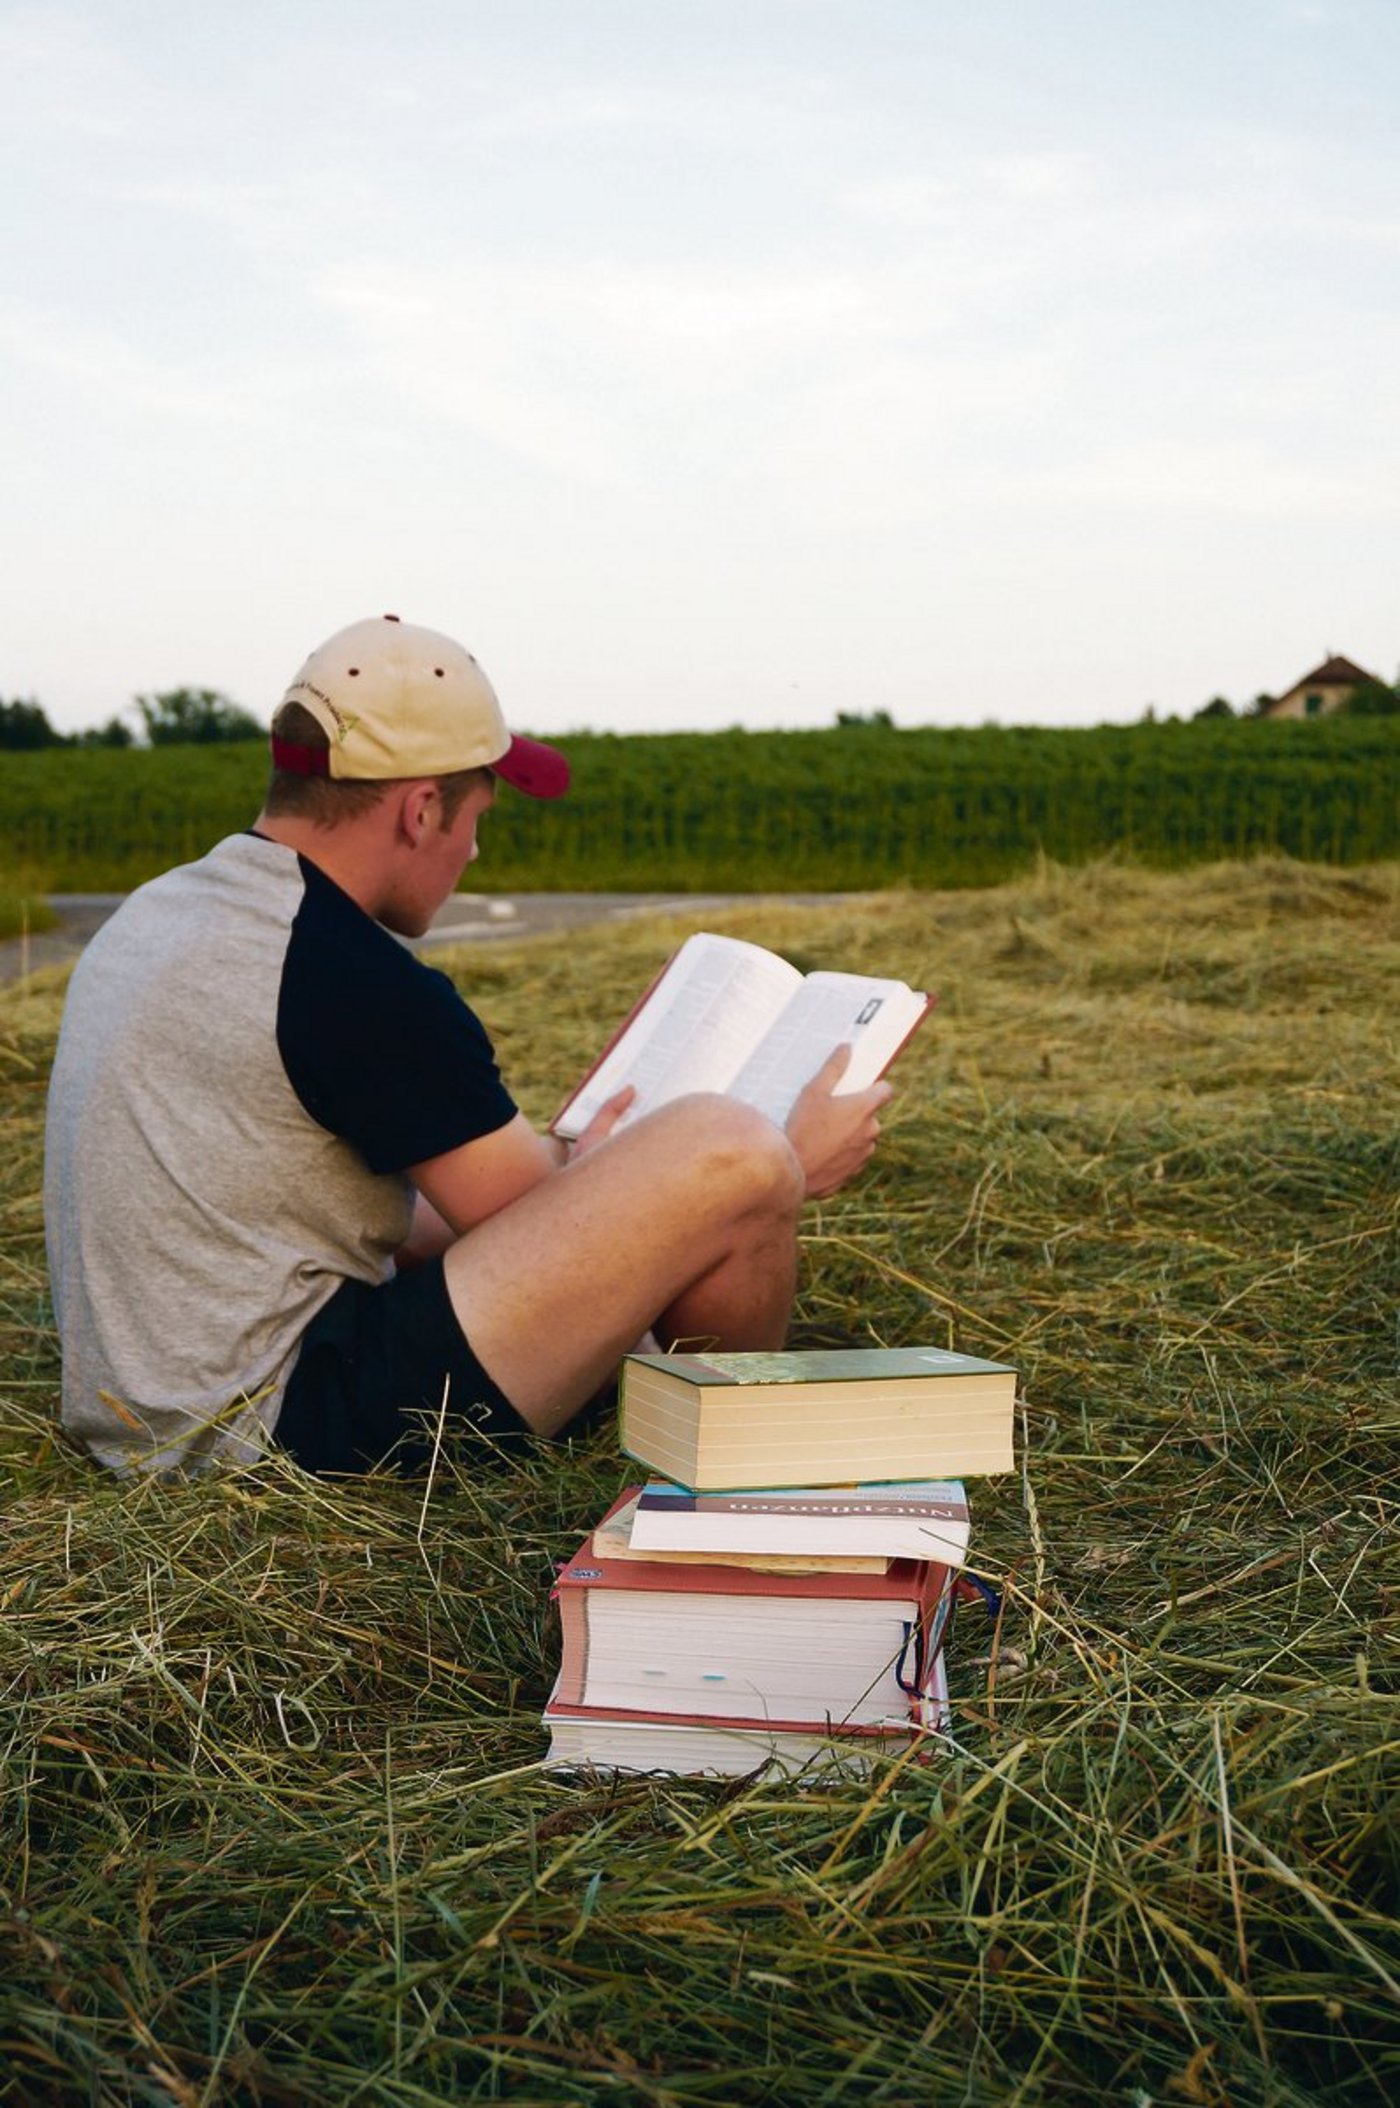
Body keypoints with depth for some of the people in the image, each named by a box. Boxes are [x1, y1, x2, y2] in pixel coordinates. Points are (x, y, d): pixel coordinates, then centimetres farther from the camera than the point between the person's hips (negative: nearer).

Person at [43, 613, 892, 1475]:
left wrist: (569, 1163, 29)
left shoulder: (153, 915, 11)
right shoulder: (358, 980, -18)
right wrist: (792, 1162, 3)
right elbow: (551, 1238, -11)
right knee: (730, 1155, -15)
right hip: (299, 1428, -10)